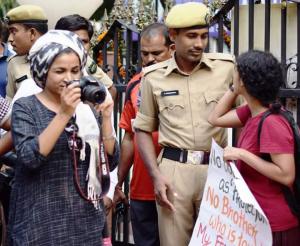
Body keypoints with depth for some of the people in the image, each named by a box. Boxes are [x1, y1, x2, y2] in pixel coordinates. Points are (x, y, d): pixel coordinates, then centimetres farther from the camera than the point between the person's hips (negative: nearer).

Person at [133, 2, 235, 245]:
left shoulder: (227, 67, -1)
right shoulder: (153, 77, 2)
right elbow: (143, 130, 10)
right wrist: (156, 175, -1)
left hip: (217, 168, 0)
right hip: (173, 170, 0)